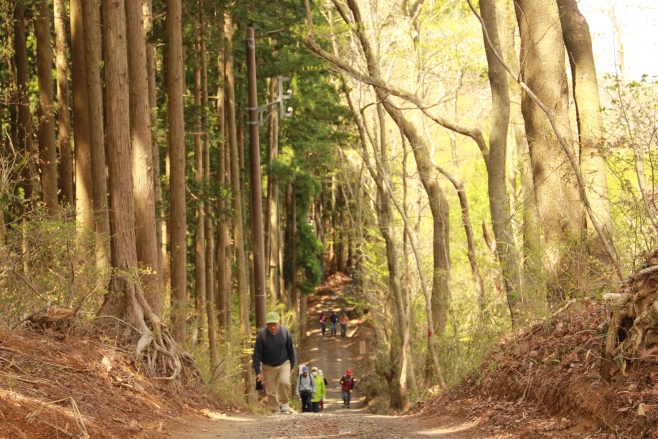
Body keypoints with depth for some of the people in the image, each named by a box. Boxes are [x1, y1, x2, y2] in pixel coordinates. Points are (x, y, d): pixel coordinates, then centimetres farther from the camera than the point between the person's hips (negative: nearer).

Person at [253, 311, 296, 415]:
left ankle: (284, 403, -1)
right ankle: (275, 411, 17)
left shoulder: (285, 332, -13)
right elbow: (257, 354, -11)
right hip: (268, 367, 0)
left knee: (284, 382, -24)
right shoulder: (262, 335, -18)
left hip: (284, 364, 0)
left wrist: (292, 365, 6)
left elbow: (291, 350, 2)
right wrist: (258, 371, -15)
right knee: (270, 392, 1)